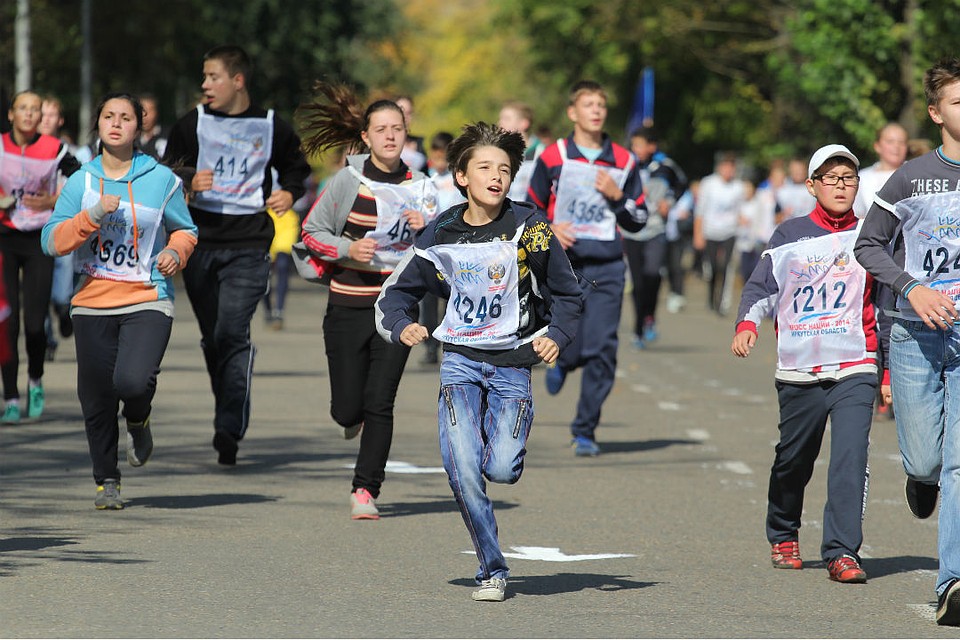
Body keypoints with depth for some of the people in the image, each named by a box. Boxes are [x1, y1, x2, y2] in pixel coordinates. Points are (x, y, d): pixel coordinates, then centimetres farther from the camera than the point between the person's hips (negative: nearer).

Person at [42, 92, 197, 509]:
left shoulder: (161, 179, 3)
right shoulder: (81, 182, 5)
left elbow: (185, 229, 16)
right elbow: (52, 241, -2)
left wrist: (176, 251, -6)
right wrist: (92, 216, -15)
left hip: (148, 301, -2)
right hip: (93, 303, 2)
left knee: (133, 381, -24)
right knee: (97, 398, 5)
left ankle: (138, 421, 13)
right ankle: (106, 480, 26)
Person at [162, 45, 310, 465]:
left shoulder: (271, 128, 5)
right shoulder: (192, 124, 7)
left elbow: (296, 167, 21)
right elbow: (166, 172, 9)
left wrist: (289, 193, 0)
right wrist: (188, 181, -12)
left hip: (249, 245, -3)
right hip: (199, 241, 3)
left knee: (232, 333, -16)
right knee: (212, 339, 8)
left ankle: (229, 431, -19)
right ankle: (231, 418, 24)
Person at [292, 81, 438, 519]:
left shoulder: (420, 187, 4)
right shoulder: (350, 180, -2)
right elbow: (312, 231, 3)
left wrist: (425, 230, -10)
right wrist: (347, 249, -14)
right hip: (348, 306, -1)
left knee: (379, 403, -8)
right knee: (348, 408, 1)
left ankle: (366, 490, 1)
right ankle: (354, 417, 39)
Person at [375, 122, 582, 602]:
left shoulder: (530, 228, -4)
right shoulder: (440, 236, 1)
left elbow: (566, 294, 5)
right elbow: (397, 292, 12)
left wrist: (556, 335, -12)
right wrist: (402, 326, -9)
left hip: (512, 365, -1)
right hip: (460, 361, 1)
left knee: (501, 470, -15)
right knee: (462, 468, -17)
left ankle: (500, 442, 23)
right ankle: (492, 570, -4)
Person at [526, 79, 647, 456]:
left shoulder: (623, 162, 9)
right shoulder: (553, 157, 4)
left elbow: (638, 221, 12)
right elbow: (530, 209, 12)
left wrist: (617, 196, -6)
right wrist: (549, 229, -8)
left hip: (606, 269, 1)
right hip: (563, 266, -1)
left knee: (602, 350, -7)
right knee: (572, 348, -6)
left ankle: (585, 431, 5)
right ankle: (561, 361, 35)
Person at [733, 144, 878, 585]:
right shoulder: (790, 235, 7)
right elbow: (762, 285, 7)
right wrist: (747, 324, -12)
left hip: (854, 369, -1)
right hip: (799, 370, 1)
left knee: (850, 457, -16)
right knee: (793, 461, 12)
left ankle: (842, 552, -18)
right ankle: (783, 537, 36)